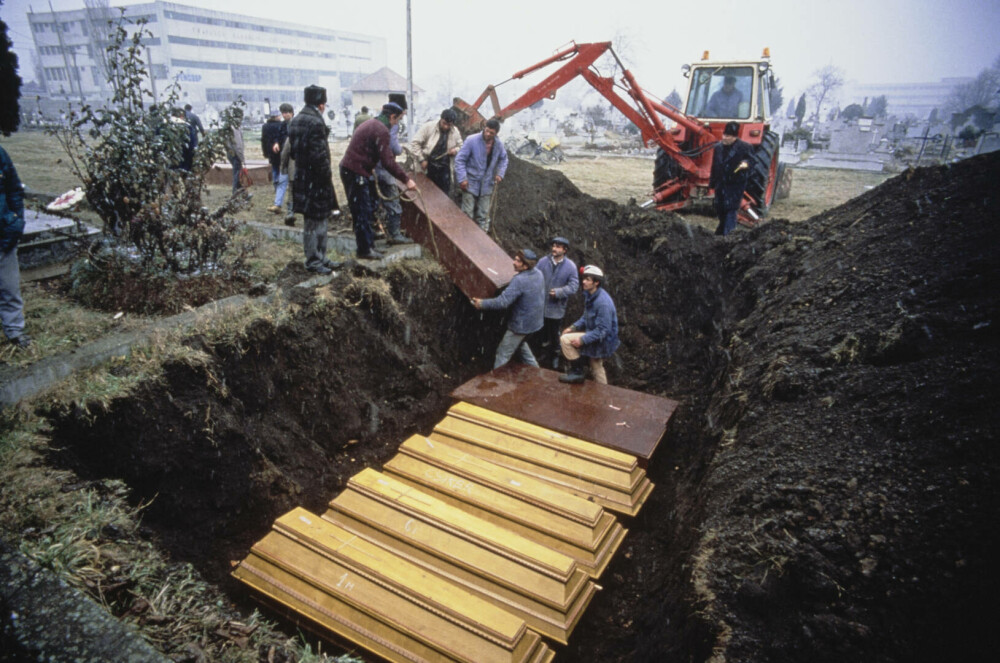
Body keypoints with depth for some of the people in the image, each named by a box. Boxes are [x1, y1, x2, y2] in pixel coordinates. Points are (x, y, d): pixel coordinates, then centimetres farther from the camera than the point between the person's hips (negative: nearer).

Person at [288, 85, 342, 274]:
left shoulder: (295, 121, 12)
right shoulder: (315, 122, -18)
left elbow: (292, 151, 17)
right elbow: (319, 155, -22)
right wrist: (327, 173, -11)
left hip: (301, 178, 10)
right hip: (314, 181, -10)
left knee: (319, 221, 17)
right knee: (313, 223, 0)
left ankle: (320, 258, 26)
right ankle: (313, 261, 10)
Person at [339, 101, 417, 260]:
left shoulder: (371, 124, 18)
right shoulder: (381, 130, -15)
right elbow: (388, 161, -21)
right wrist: (406, 180, -18)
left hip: (350, 169, 10)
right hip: (356, 173, -10)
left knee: (368, 207, 16)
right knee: (362, 211, -4)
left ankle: (368, 243, 25)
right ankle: (365, 250, 2)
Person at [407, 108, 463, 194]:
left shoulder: (455, 132, 0)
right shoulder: (428, 127, -12)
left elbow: (461, 146, 16)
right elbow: (415, 143, -12)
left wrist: (456, 150, -9)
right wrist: (421, 160, -16)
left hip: (444, 167, 3)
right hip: (428, 166, -3)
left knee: (445, 193, 7)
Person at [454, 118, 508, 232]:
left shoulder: (499, 144, -3)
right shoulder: (472, 140, -16)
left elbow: (503, 159, 17)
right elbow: (460, 160, -13)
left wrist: (500, 173, 1)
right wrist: (462, 178, -19)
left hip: (486, 185, 4)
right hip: (471, 183, -4)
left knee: (484, 214, 13)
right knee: (467, 214, 0)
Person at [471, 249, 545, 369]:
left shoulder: (520, 280, -29)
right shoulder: (538, 273, -3)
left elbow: (502, 302, -33)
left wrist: (482, 304, -22)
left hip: (521, 325, -9)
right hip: (535, 321, 9)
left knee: (503, 354, 5)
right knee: (520, 344, 33)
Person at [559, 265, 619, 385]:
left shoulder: (603, 302, -29)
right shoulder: (590, 295, -1)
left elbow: (603, 330, -28)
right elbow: (586, 317, 12)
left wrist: (583, 340, -27)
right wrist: (573, 327, -2)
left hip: (602, 341, -9)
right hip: (596, 336, 9)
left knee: (565, 339, -16)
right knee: (596, 368, 24)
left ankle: (578, 371, -4)